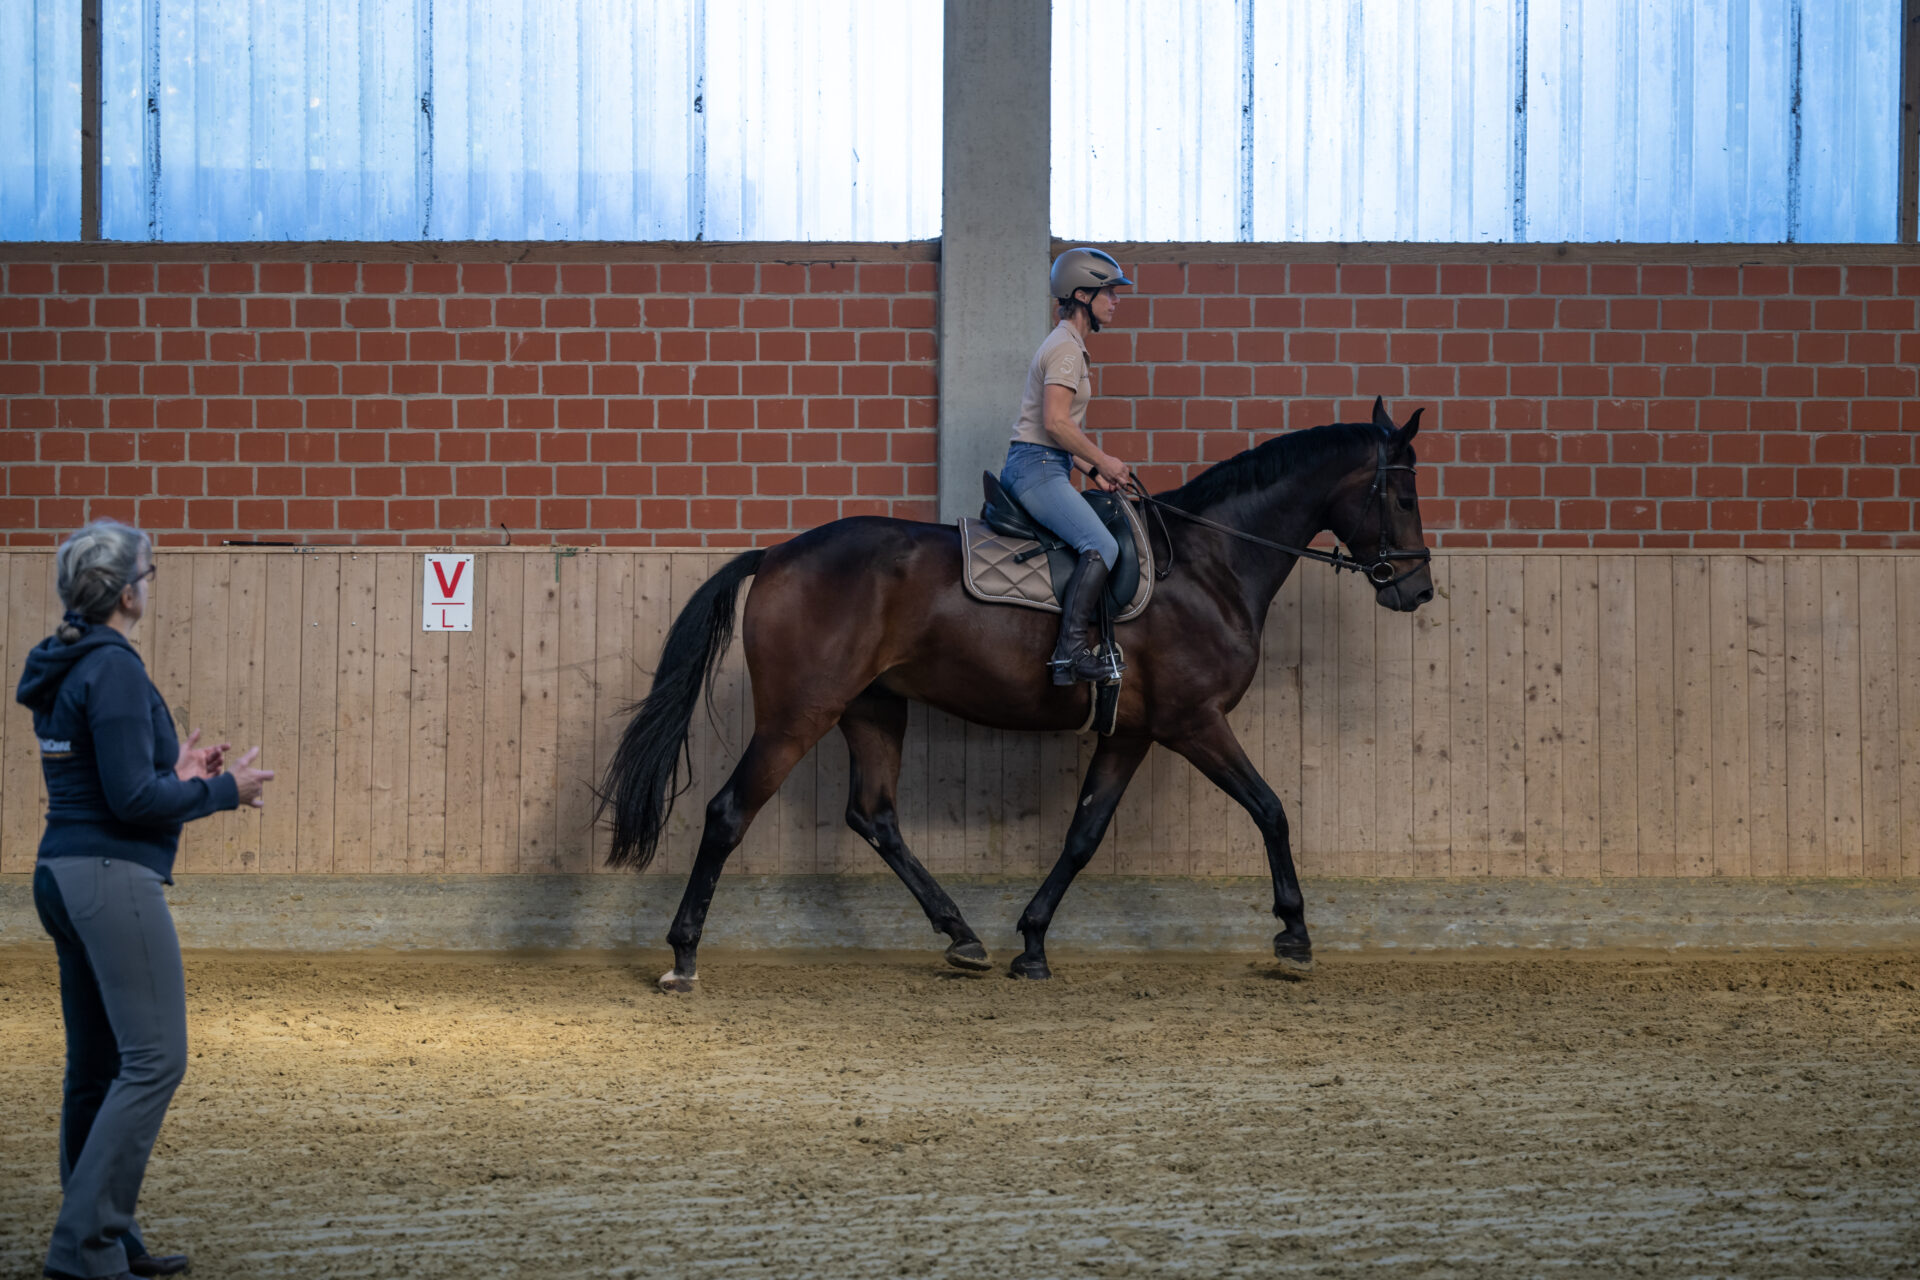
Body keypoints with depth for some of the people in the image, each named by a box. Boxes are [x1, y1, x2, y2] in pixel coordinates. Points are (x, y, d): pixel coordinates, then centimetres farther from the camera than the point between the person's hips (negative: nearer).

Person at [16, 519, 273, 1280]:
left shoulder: (62, 668, 14)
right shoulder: (113, 669, -15)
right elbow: (133, 798, -19)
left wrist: (174, 774, 19)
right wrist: (222, 790, -7)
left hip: (64, 874, 10)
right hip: (114, 878, -10)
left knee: (97, 1063, 12)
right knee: (153, 1058, -8)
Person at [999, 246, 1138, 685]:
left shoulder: (1069, 346, 22)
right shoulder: (1066, 348, -11)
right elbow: (1056, 422, -21)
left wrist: (1093, 471, 15)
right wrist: (1103, 462, -12)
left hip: (1041, 468, 11)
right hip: (1037, 467, -11)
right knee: (1101, 546, -24)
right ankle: (1070, 650, -30)